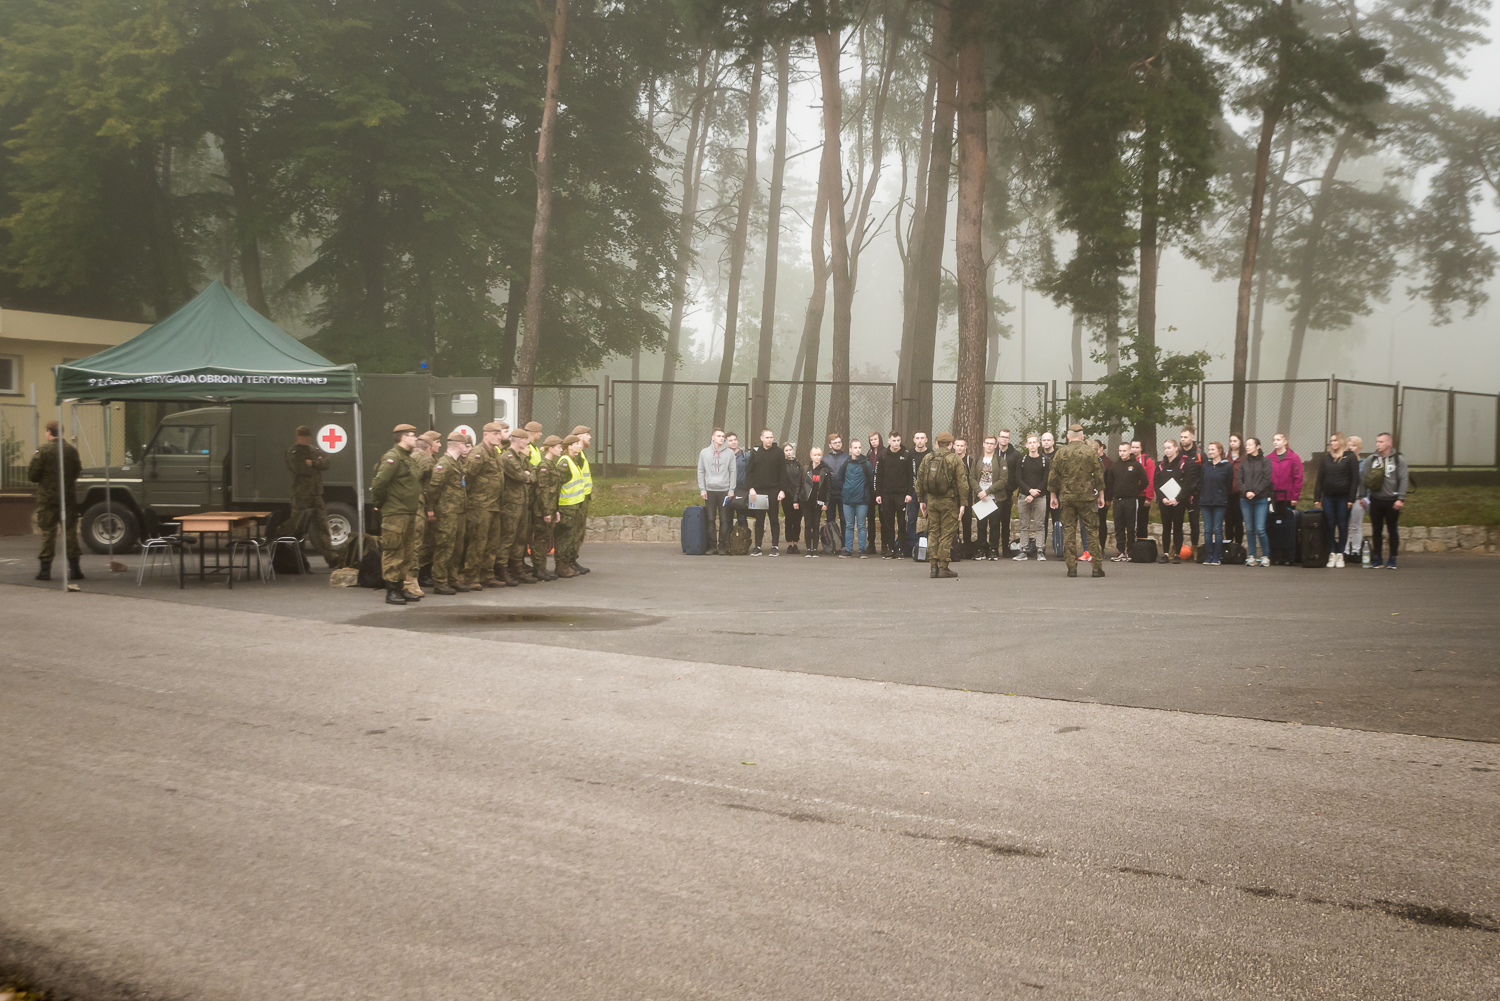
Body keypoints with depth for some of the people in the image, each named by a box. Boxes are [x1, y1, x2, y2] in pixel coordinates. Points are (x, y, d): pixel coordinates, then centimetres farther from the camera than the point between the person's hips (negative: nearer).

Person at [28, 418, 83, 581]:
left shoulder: (43, 450, -10)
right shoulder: (71, 449, 2)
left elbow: (32, 476, -9)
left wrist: (33, 460, 10)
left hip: (48, 497, -3)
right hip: (69, 496, 3)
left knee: (48, 532, 2)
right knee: (70, 531, 7)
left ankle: (45, 569, 2)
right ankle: (74, 568, 6)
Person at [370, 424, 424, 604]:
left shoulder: (409, 459, 17)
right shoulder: (392, 457, -14)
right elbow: (379, 483, -21)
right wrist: (380, 504, -11)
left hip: (409, 514, 10)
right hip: (395, 513, -10)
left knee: (407, 553, 13)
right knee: (393, 553, -5)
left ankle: (401, 588, 21)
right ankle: (391, 591, -2)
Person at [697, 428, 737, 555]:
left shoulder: (730, 453, 4)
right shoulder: (704, 453, 6)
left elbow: (733, 472, 5)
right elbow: (701, 472, 9)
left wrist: (731, 490, -1)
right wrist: (702, 489, 1)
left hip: (724, 490, -1)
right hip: (710, 490, 1)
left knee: (724, 520, 0)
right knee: (711, 519, 0)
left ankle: (722, 546, 5)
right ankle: (712, 546, 4)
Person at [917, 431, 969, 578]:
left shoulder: (927, 458, 5)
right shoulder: (954, 460, -6)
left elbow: (919, 481, 10)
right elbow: (962, 483, -9)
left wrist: (921, 500, 18)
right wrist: (963, 503, -4)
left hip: (931, 501, 4)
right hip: (949, 501, -4)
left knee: (933, 532, 10)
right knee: (946, 534, 1)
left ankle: (933, 566, 7)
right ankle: (943, 567, 0)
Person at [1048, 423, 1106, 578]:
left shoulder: (1060, 452, 2)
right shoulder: (1091, 451, -1)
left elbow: (1053, 476, 5)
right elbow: (1099, 474, 1)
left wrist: (1053, 496, 14)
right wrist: (1101, 495, 10)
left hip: (1066, 498, 1)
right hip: (1087, 497, -1)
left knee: (1069, 532, 5)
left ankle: (1072, 568, 2)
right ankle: (1097, 567, 1)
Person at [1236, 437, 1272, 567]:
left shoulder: (1265, 461, 1)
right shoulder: (1244, 462, 12)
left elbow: (1266, 479, -6)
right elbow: (1238, 479, 7)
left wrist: (1255, 492, -13)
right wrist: (1246, 491, -9)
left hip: (1261, 499, -4)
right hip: (1245, 499, 4)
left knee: (1260, 529, -10)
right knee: (1249, 529, 4)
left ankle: (1265, 556, 1)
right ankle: (1251, 556, 10)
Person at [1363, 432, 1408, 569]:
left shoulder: (1399, 459, -1)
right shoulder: (1371, 459, 7)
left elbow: (1404, 480, -5)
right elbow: (1363, 476, 9)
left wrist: (1400, 498, -12)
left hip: (1392, 501, -3)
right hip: (1376, 500, 3)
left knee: (1393, 530, 3)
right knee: (1376, 530, 6)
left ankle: (1392, 560, 11)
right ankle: (1376, 559, 13)